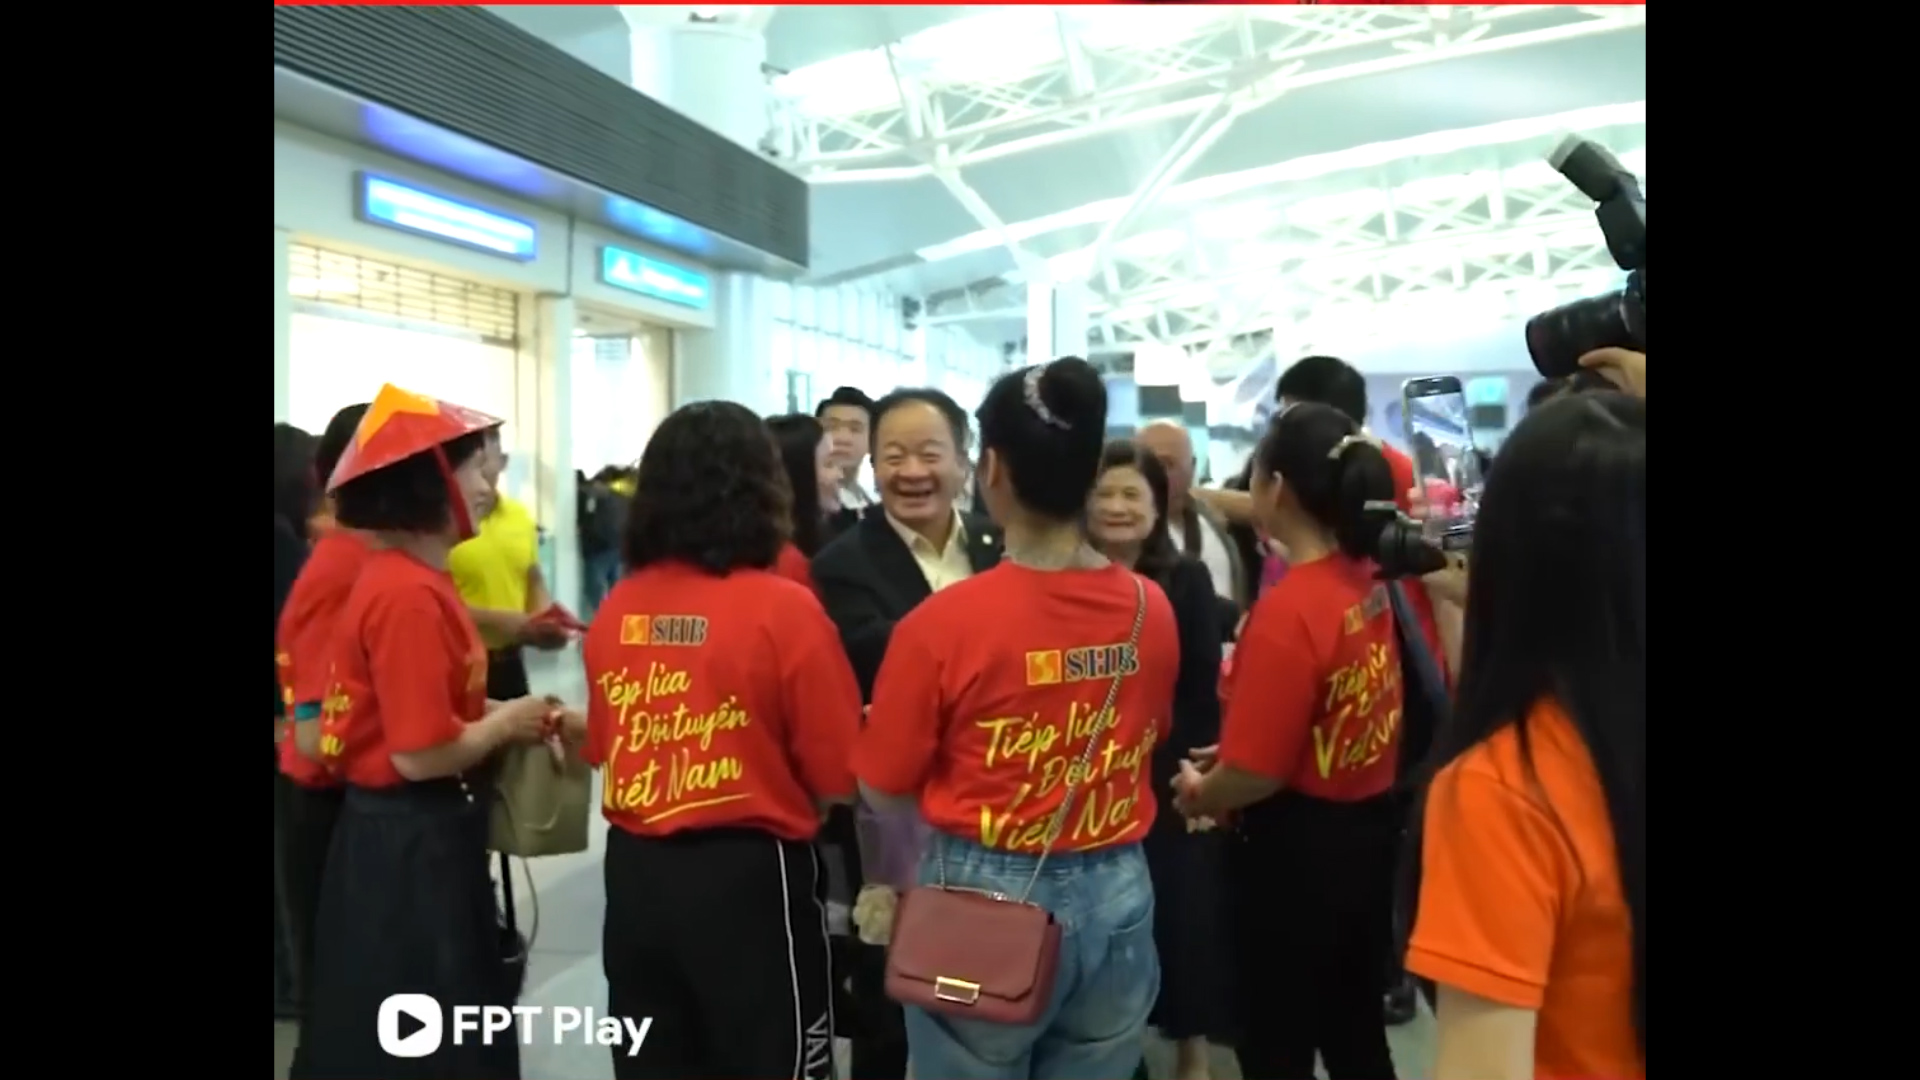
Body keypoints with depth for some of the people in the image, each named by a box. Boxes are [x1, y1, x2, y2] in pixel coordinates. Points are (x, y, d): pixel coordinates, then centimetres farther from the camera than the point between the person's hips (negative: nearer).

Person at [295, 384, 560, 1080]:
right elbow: (423, 754, -26)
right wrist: (508, 724, -12)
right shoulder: (407, 594, -24)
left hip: (414, 835, 10)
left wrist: (505, 713, 1)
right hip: (411, 842, -10)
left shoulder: (408, 580, 8)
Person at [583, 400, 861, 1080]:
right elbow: (840, 778, -14)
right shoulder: (784, 608, -17)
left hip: (634, 872, 5)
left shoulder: (615, 609, -2)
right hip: (747, 877, -5)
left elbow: (603, 748, 11)